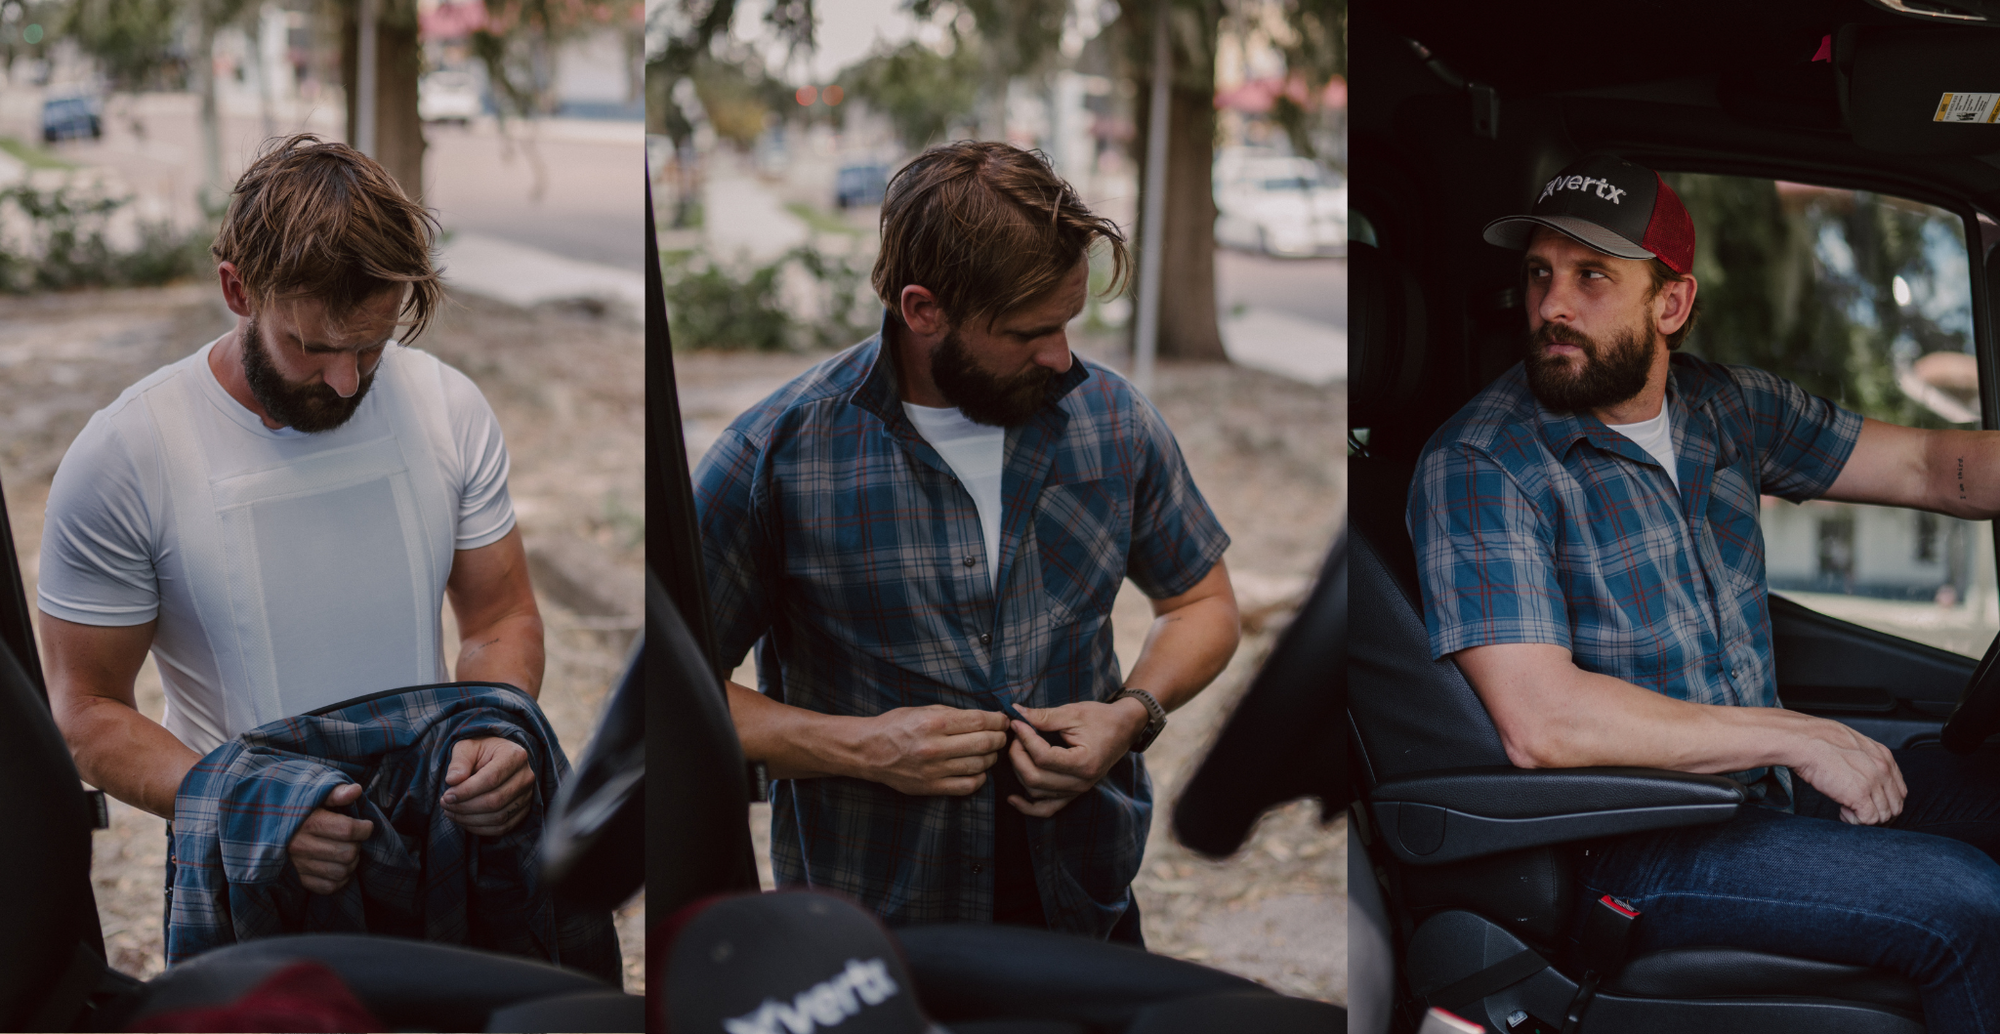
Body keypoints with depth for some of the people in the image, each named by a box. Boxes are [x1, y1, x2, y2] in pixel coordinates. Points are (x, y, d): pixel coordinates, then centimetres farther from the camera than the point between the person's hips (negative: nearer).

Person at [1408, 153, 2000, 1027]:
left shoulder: (1726, 409, 7)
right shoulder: (1476, 468, -14)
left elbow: (1928, 467, 10)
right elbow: (1540, 723, -23)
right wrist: (1796, 737, -21)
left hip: (1766, 783, 7)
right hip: (1626, 849, -7)